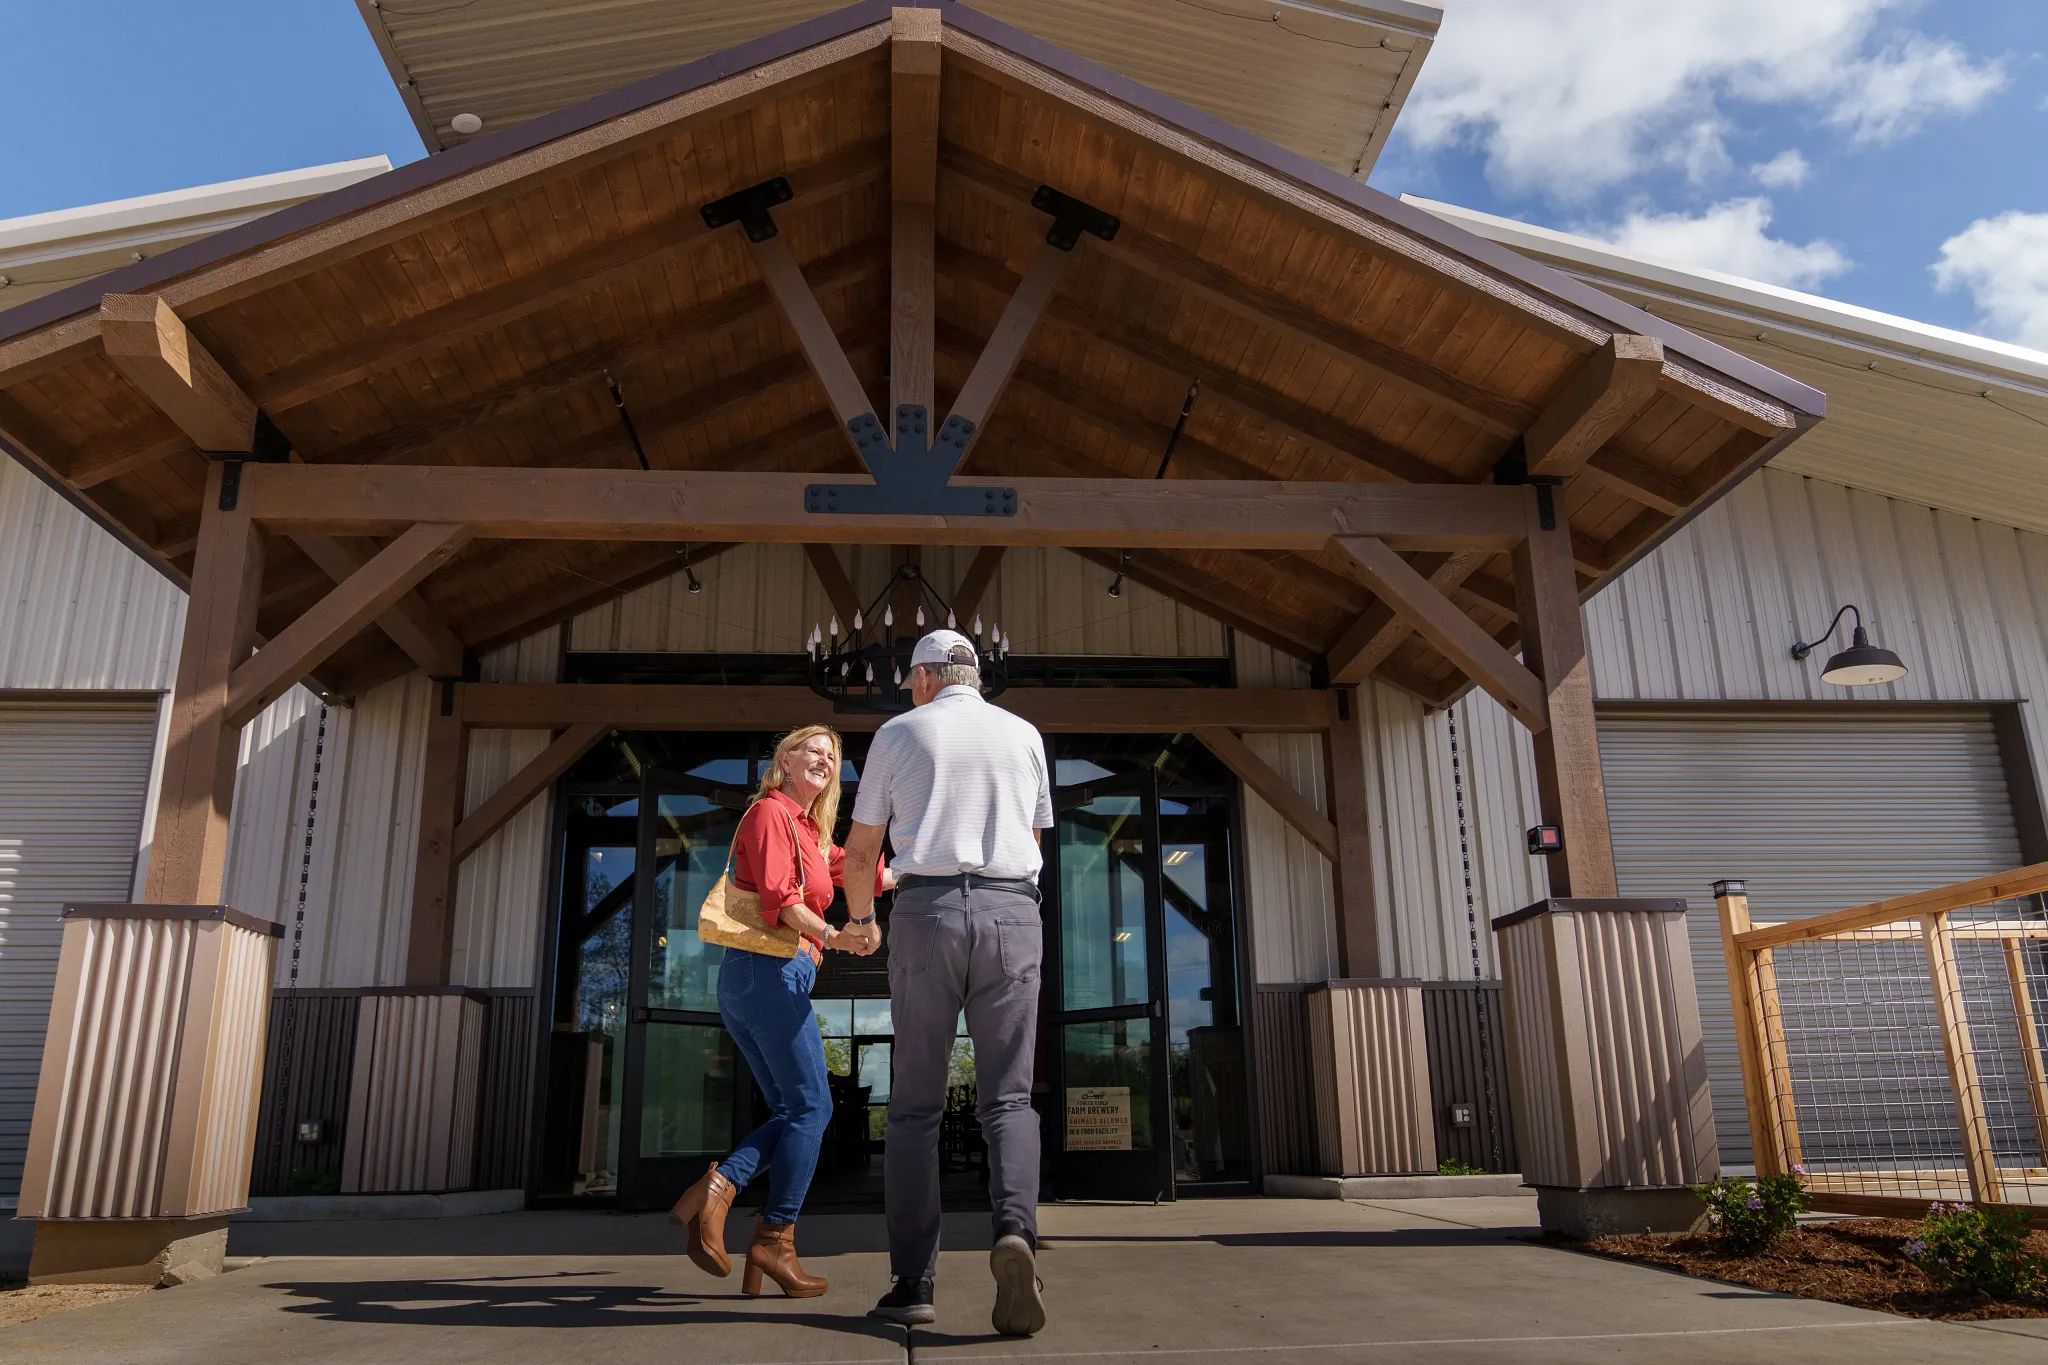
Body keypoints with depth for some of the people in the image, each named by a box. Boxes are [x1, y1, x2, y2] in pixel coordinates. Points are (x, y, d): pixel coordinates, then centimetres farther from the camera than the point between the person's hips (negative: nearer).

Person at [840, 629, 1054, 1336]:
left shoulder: (899, 733, 10)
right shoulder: (1023, 734, 15)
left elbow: (859, 853, 13)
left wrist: (862, 919, 31)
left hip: (926, 913, -1)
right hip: (1012, 912, 1)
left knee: (915, 1105, 7)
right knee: (1006, 1099, 4)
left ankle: (912, 1282, 4)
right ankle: (1015, 1230, -21)